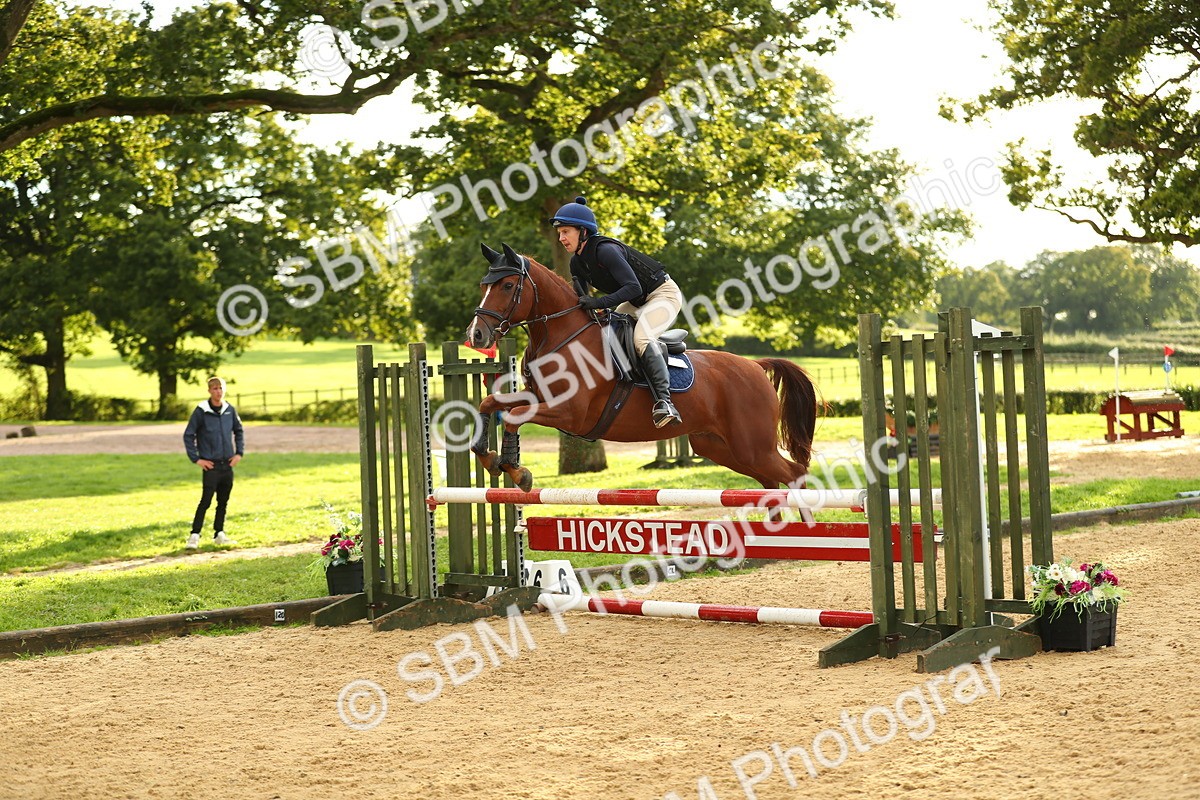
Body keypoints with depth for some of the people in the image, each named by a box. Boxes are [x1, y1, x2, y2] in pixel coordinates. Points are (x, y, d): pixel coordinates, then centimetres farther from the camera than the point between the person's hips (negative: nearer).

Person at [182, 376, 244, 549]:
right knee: (206, 500, -9)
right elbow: (188, 435, -4)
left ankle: (219, 534, 19)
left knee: (223, 501, 10)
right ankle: (194, 535, -5)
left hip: (227, 464, 5)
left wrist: (239, 453, 9)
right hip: (210, 465, -5)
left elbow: (238, 431, 19)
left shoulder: (230, 410, 5)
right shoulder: (201, 411, -8)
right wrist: (196, 459, -8)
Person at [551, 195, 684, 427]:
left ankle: (663, 400, -39)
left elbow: (633, 287, -33)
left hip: (664, 294, -10)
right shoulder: (577, 263, 1)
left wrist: (599, 302, -39)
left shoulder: (605, 250, -26)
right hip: (636, 303, 10)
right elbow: (581, 300, 11)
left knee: (641, 337, -32)